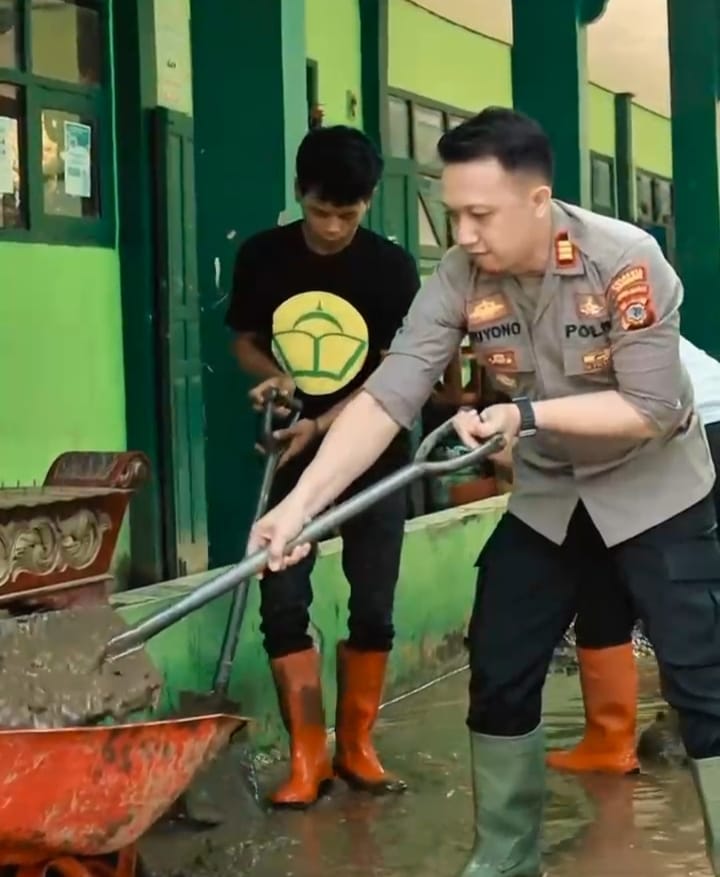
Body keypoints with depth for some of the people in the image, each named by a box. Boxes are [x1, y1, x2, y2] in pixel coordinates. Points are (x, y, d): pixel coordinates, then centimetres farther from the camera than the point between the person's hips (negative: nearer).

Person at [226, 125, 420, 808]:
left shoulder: (392, 268, -10)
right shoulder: (262, 258, -4)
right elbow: (244, 342, 8)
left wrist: (319, 426, -22)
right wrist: (275, 378, -14)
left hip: (372, 456, -1)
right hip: (289, 458, 1)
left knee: (373, 608, 2)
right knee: (283, 605, -5)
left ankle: (355, 747, 16)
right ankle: (306, 756, 1)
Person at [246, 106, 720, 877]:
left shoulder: (625, 262, -28)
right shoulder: (460, 279, -16)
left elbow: (652, 407, -26)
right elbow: (389, 394, -24)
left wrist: (526, 414, -31)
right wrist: (302, 500, -35)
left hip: (653, 490, -4)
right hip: (546, 495, 5)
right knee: (499, 678, 6)